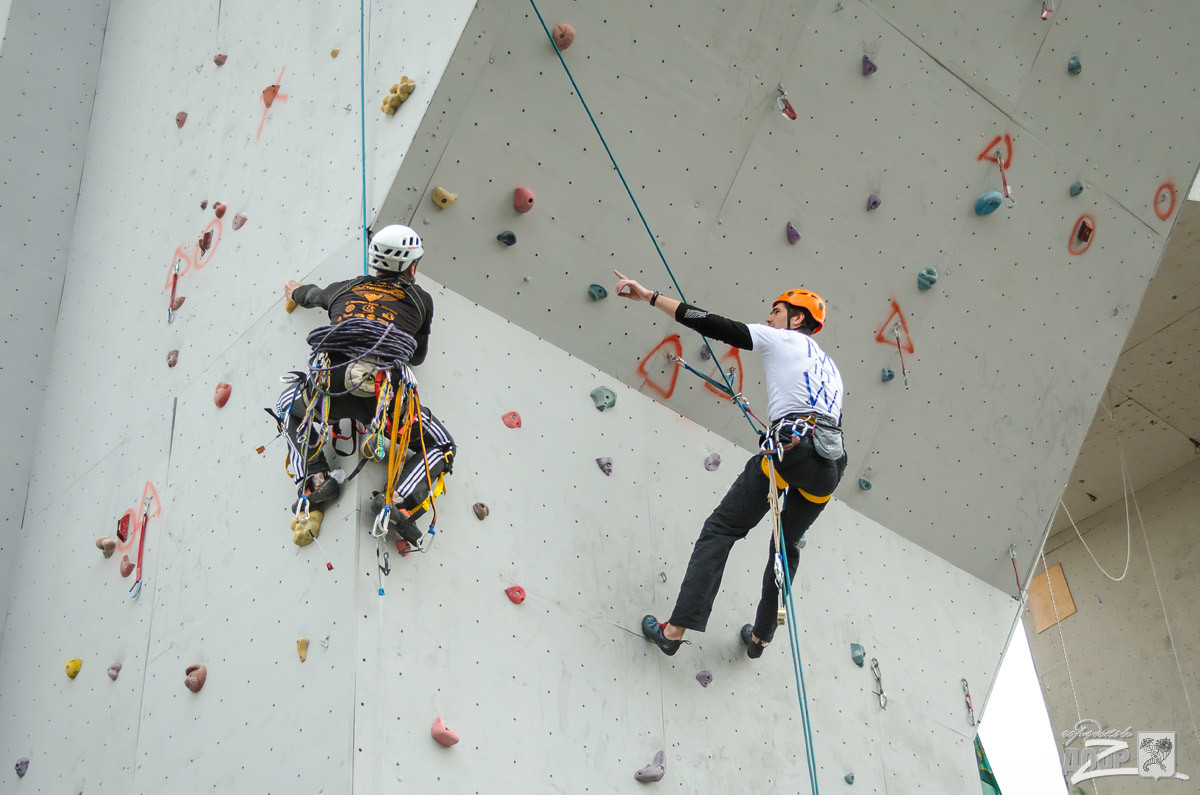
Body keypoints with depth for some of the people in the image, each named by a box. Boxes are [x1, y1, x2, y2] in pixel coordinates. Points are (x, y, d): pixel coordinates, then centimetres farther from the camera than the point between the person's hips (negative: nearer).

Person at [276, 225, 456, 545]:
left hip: (329, 386, 2)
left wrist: (296, 291, 75)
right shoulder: (421, 299, 22)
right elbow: (418, 355, 34)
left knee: (289, 405, 37)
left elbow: (312, 294, 51)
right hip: (384, 393, -2)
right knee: (441, 448, 20)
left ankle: (313, 479, 16)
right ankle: (400, 501, -6)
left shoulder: (344, 288, 27)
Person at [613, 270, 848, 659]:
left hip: (792, 446, -7)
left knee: (721, 529, -2)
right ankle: (760, 636, 32)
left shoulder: (781, 339, 10)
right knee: (787, 546, 24)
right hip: (830, 466, 7)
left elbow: (715, 325, 2)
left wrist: (650, 296, 1)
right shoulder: (830, 367, 31)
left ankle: (677, 630, -9)